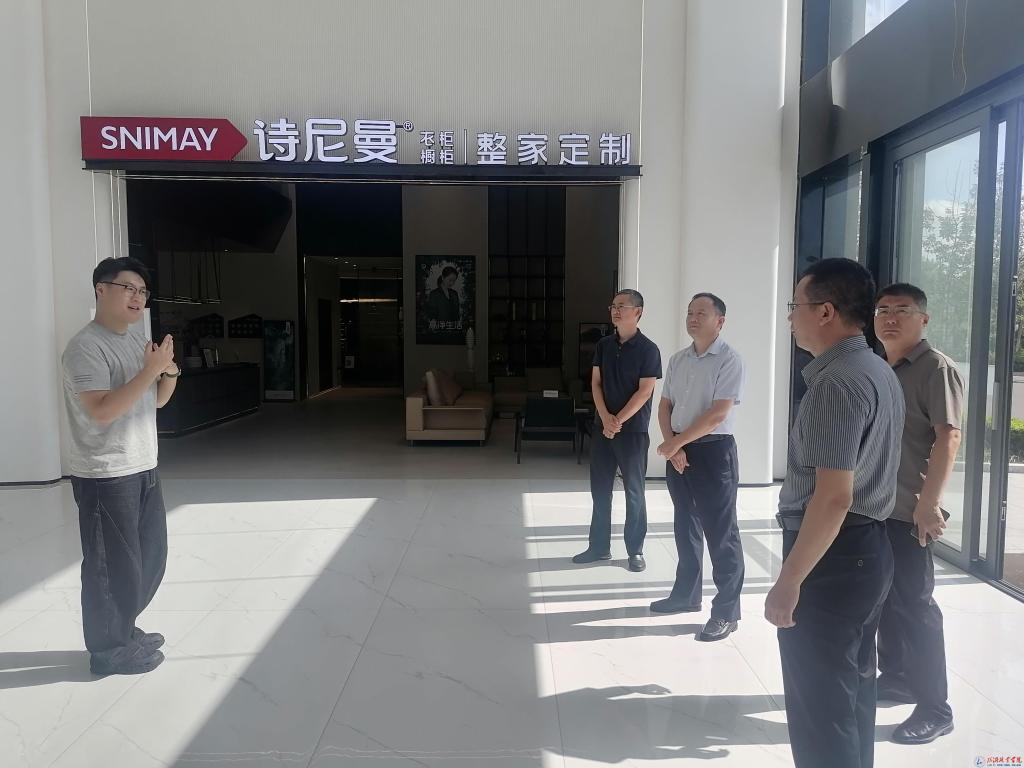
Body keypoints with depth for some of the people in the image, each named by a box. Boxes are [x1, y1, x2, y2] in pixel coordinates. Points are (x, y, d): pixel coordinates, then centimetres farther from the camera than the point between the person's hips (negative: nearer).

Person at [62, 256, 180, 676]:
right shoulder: (85, 346, -15)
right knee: (113, 565, 2)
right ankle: (108, 650, 18)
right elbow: (101, 411, -26)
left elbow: (157, 400, 16)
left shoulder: (136, 336, 11)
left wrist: (169, 371, -4)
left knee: (150, 556, 18)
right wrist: (150, 369, -25)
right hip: (105, 477, -9)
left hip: (144, 469, 9)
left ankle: (124, 629, 35)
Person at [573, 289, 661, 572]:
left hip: (633, 430, -5)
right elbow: (596, 383, 4)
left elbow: (645, 391, -12)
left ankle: (635, 550, 16)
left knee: (634, 491, 4)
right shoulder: (603, 345, 7)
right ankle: (599, 546, 21)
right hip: (602, 427, 5)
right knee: (600, 489, 10)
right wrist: (606, 418, -10)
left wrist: (619, 421, -16)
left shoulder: (648, 349, -8)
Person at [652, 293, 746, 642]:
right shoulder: (678, 360, 9)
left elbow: (717, 415, -18)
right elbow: (665, 406, 11)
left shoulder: (729, 360, -12)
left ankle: (726, 612, 10)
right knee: (685, 526, 17)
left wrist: (674, 443, -14)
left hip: (714, 451, -7)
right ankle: (686, 594, 32)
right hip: (678, 450, 7)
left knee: (720, 532, 0)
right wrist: (672, 446, -5)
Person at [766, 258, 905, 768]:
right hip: (869, 548, 10)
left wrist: (788, 582, -22)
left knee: (819, 704, 3)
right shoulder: (880, 372, 10)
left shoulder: (837, 383, -21)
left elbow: (833, 498, -26)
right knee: (852, 689, 22)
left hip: (831, 556, -10)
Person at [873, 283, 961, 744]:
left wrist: (929, 504, -23)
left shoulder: (936, 369, -10)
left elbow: (948, 438, -17)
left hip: (908, 511, -7)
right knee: (884, 599, 16)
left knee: (914, 606, 0)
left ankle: (934, 709, 12)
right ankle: (894, 678, 32)